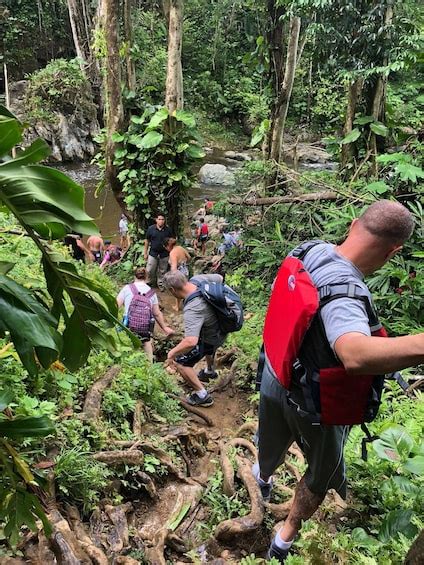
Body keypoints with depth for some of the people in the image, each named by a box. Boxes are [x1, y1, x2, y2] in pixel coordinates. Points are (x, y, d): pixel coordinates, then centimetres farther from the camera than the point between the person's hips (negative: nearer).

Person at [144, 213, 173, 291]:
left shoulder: (168, 230, -5)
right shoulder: (151, 229, -6)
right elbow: (147, 241, 1)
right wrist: (145, 253, 1)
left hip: (164, 254, 1)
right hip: (153, 253, 0)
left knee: (162, 271, 12)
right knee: (149, 270, 2)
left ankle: (160, 284, 30)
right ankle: (148, 283, 24)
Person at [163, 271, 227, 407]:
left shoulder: (192, 310, -43)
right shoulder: (199, 279, -21)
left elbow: (190, 341, -51)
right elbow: (220, 278, 0)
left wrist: (172, 353, -33)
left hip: (211, 338, -9)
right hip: (221, 326, 9)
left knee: (179, 362, 0)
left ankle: (203, 396, 8)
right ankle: (210, 371, 66)